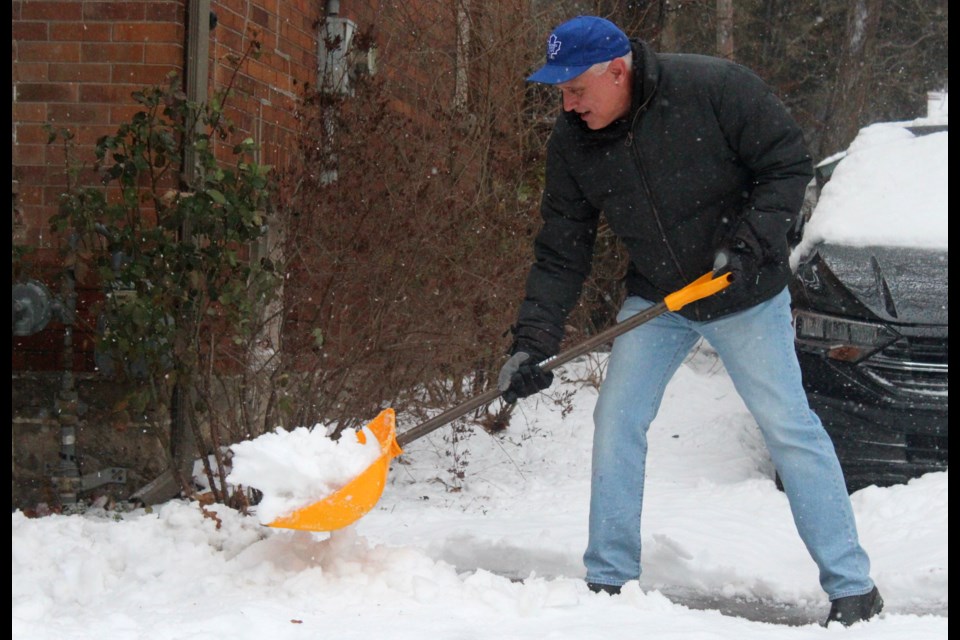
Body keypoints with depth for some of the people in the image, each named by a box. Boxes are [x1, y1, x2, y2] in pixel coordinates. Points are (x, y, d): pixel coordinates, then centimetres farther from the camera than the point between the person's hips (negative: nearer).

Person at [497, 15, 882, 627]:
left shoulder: (714, 87, -24)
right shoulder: (573, 142, -10)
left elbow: (790, 162, -16)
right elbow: (561, 251, -5)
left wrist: (752, 242, -25)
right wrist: (533, 340, -13)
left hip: (745, 296, -4)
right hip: (654, 299, 5)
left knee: (789, 427, -4)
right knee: (617, 422, -2)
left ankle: (853, 586, 6)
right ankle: (610, 580, 11)